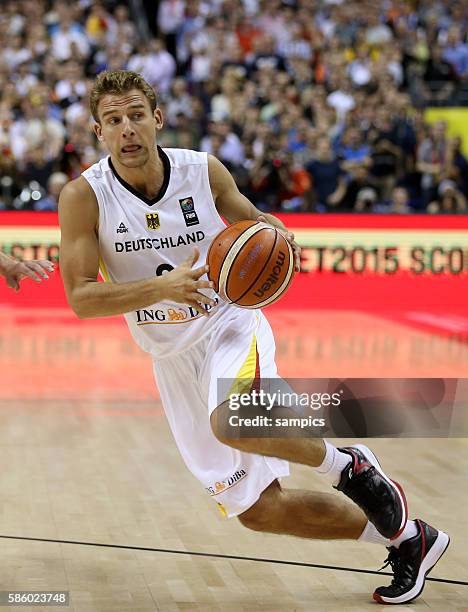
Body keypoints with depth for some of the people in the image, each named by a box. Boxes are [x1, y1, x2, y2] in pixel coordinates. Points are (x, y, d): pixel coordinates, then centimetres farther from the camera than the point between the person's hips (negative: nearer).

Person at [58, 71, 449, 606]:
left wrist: (273, 232, -12)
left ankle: (348, 465, -8)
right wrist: (162, 287, -31)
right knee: (258, 510, 3)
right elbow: (80, 299, -17)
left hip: (230, 328, -2)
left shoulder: (203, 171, -8)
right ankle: (405, 539, 22)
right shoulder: (83, 197, -12)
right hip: (173, 359, 2)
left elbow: (247, 217, 12)